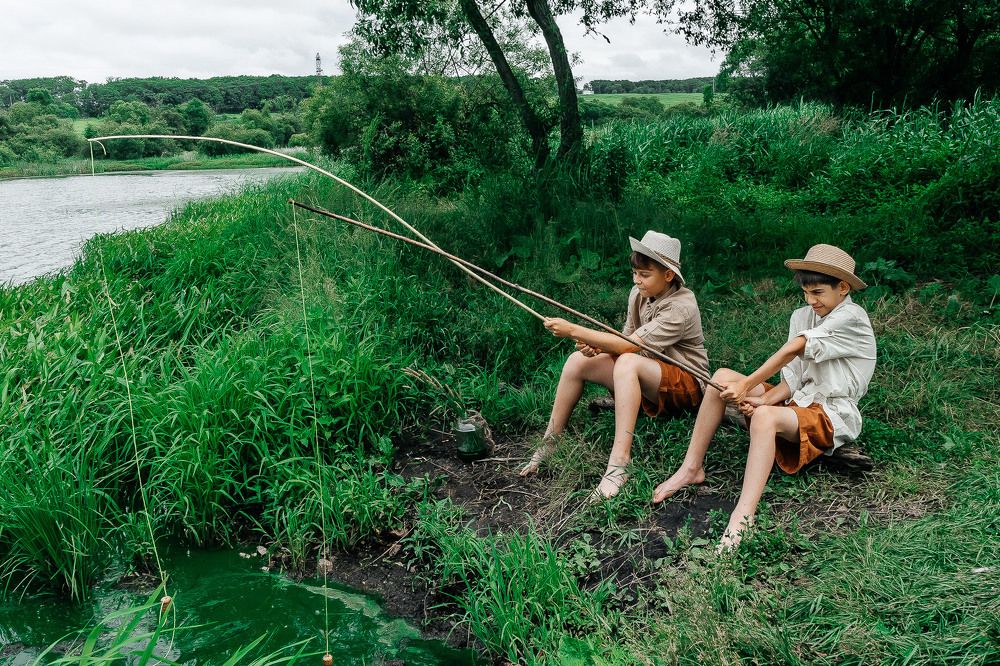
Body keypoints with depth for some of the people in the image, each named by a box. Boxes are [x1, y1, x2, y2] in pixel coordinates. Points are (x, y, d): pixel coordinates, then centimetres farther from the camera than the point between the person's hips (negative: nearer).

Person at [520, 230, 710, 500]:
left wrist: (574, 331, -32)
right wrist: (597, 346, -19)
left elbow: (629, 345, -30)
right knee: (578, 361, -11)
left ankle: (619, 463, -38)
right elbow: (627, 339, 4)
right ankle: (549, 443, -2)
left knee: (627, 362, -37)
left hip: (687, 385, -7)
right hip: (647, 378, 8)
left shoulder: (681, 307, -23)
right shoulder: (639, 294, 0)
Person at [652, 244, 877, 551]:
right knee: (723, 377, -8)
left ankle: (742, 519, -49)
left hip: (832, 416, -8)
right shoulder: (802, 316, 11)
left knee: (765, 417, -38)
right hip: (797, 400, 8)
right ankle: (691, 468, -7)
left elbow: (791, 351, -21)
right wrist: (763, 399, -14)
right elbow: (792, 378, 5)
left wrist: (747, 386, -24)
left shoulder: (852, 318, -12)